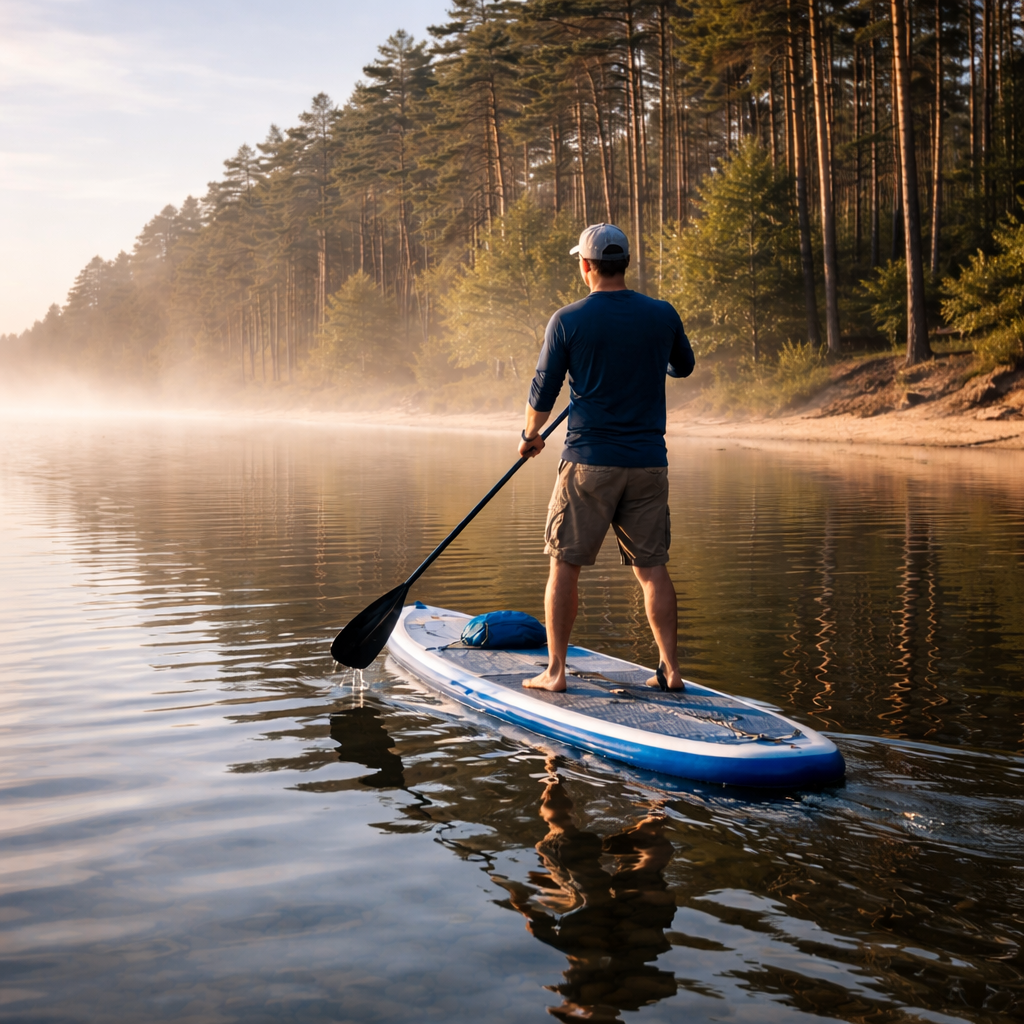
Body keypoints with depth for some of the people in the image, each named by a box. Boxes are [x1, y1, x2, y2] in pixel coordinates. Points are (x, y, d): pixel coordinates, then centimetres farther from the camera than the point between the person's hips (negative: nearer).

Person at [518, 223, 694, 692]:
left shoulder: (568, 320, -6)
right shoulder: (663, 315, 2)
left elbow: (543, 392, 1)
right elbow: (684, 366, 21)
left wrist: (530, 436, 19)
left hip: (588, 460, -3)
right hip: (649, 461, 3)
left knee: (565, 564, 6)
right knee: (652, 566, 9)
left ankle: (555, 670, 7)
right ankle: (671, 668, 7)